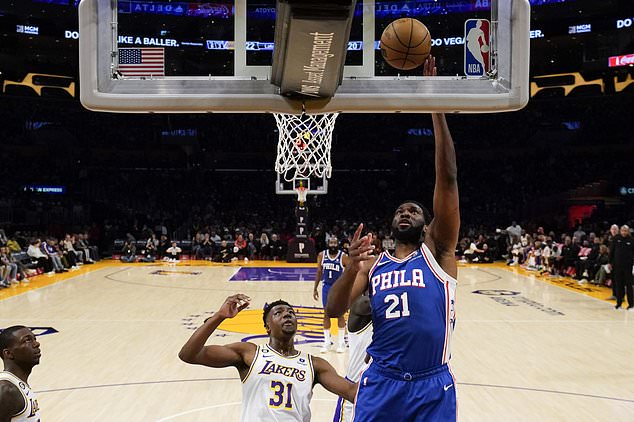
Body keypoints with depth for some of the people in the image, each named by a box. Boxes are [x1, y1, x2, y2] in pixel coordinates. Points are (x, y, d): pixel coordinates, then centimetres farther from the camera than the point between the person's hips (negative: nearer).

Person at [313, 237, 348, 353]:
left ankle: (341, 342, 13)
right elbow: (319, 272, 8)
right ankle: (326, 342, 13)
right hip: (326, 287, 3)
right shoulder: (322, 255, -2)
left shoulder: (343, 257, -12)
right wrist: (315, 289, 7)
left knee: (340, 314, 3)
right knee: (326, 314, 5)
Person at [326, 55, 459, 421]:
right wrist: (351, 269, -19)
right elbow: (334, 310, -1)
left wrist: (436, 107, -13)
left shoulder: (438, 251, 1)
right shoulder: (373, 265, 10)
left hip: (433, 388, -2)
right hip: (381, 384, 2)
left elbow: (448, 179, -8)